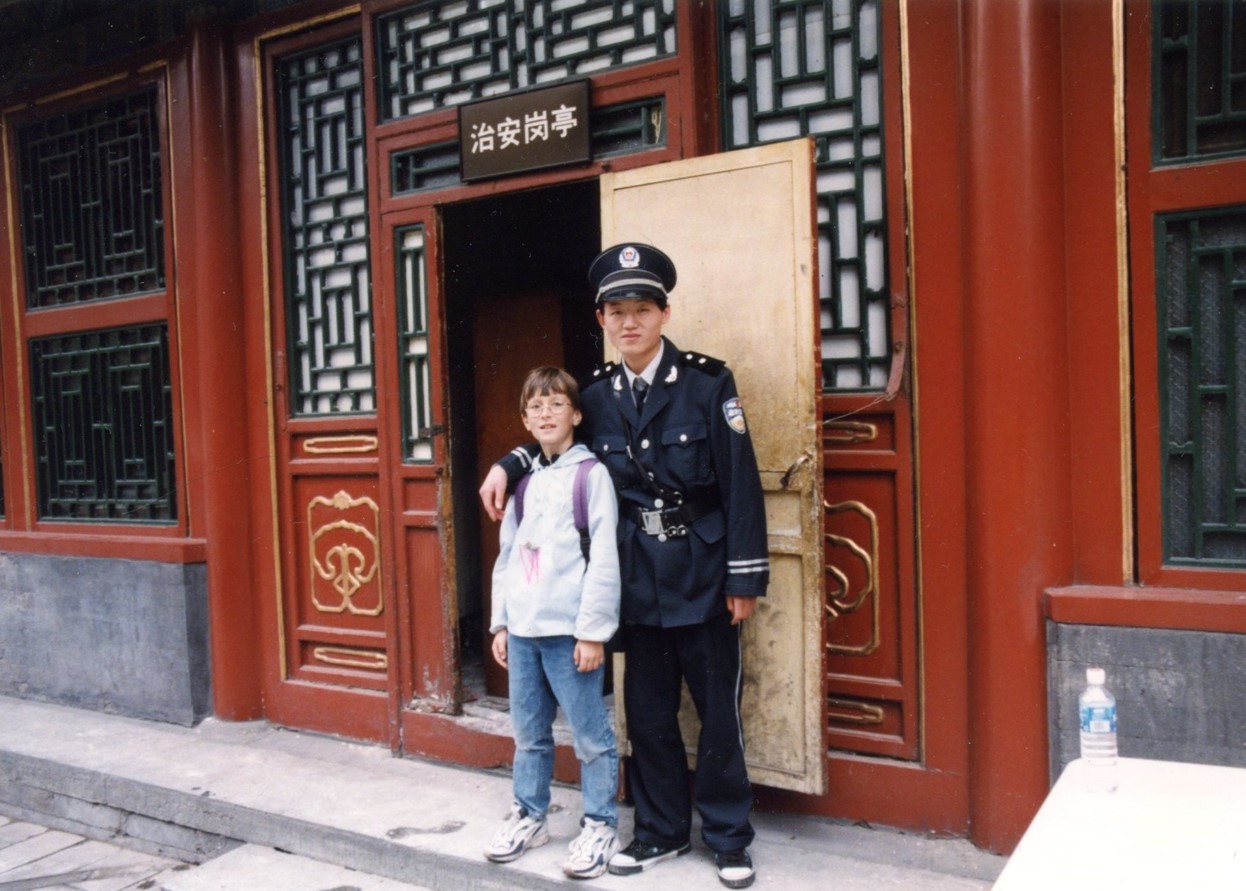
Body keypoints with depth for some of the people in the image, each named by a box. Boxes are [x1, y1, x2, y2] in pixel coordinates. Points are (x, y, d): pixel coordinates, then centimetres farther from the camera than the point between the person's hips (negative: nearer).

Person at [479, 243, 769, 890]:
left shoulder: (708, 382, -9)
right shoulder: (597, 395, 3)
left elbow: (741, 481, -9)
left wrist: (745, 576, -10)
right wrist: (510, 466, 6)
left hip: (702, 570, -4)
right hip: (637, 575, 4)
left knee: (718, 709, 5)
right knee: (647, 712, 13)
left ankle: (728, 838, 23)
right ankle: (661, 831, 30)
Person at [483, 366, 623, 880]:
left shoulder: (590, 475, -5)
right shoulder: (523, 480, 13)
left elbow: (603, 558, -10)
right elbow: (507, 557, 16)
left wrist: (593, 630, -14)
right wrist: (500, 622, 12)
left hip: (569, 629, -6)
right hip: (522, 629, 6)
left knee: (590, 735, 3)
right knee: (528, 732, 16)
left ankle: (600, 826, 18)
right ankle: (529, 815, 32)